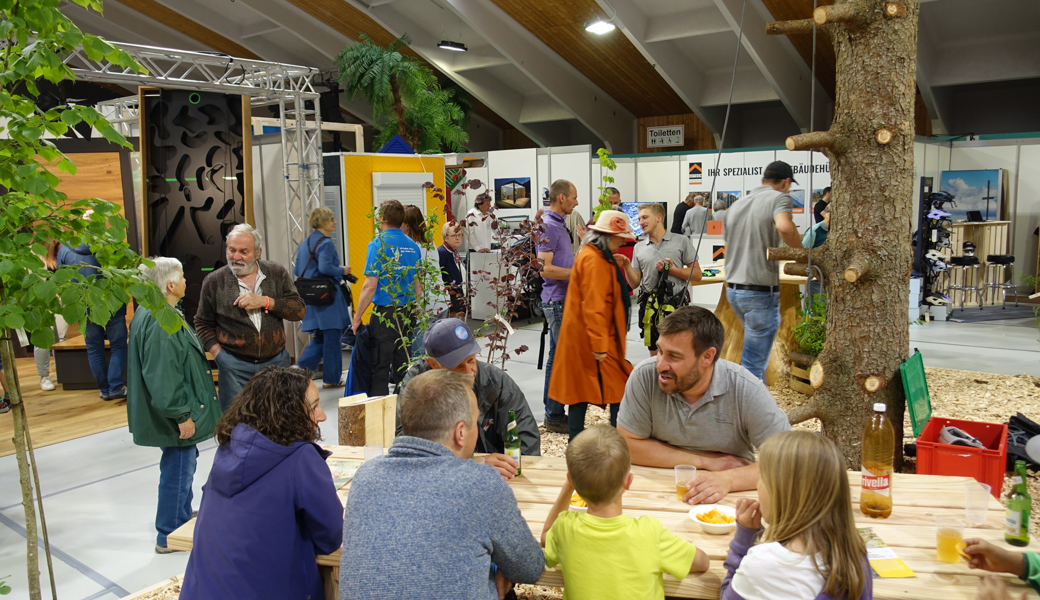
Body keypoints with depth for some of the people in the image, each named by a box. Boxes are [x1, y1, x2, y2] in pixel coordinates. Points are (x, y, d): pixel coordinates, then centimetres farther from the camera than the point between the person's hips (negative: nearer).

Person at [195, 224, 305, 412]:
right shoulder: (214, 281, 1)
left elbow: (299, 310, -1)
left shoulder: (277, 273, 3)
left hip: (276, 362, 1)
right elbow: (203, 323, 9)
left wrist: (265, 302, -14)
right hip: (235, 367, -1)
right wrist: (218, 354, -3)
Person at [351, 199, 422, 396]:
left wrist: (357, 318, -6)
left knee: (379, 368, 1)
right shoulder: (413, 245, 7)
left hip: (385, 313, -6)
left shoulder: (378, 244, -10)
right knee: (403, 366, 13)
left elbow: (370, 286, -13)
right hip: (408, 313, 6)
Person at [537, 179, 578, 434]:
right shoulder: (548, 226, -15)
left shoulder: (559, 224, 16)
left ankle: (552, 411, 24)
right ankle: (555, 416, 1)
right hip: (557, 300, -10)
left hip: (563, 299, 10)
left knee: (557, 356, 15)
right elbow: (545, 268, -22)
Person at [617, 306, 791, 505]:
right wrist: (705, 461, -12)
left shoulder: (747, 390, -15)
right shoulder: (644, 376, -13)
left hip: (727, 502, 0)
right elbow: (627, 445, -9)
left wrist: (728, 479, -30)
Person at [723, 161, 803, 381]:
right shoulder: (779, 198, -7)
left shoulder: (737, 205, 16)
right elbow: (784, 227, -30)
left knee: (754, 354, 26)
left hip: (733, 289, 8)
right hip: (761, 291, -8)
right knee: (753, 364, -3)